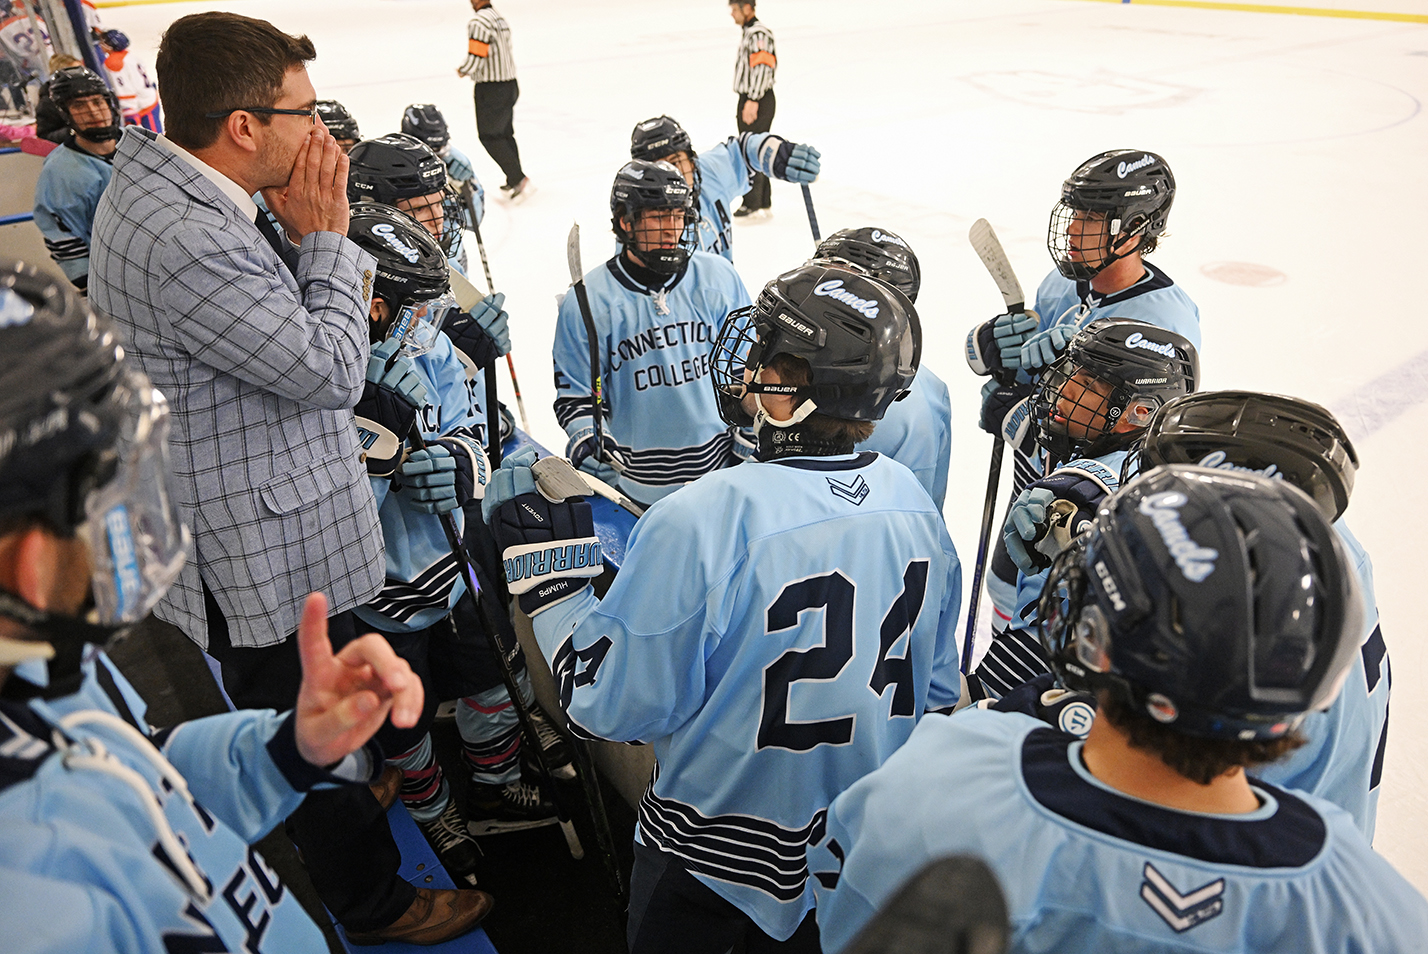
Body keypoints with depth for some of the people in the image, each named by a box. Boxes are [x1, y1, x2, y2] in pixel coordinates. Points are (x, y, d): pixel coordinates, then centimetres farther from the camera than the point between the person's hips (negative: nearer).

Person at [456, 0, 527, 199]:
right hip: (510, 85, 9)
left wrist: (462, 71, -1)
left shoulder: (479, 22, -19)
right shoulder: (500, 18, 11)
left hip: (491, 90, -9)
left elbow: (475, 61, -22)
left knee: (489, 136, -1)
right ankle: (514, 182, 21)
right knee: (505, 134, 16)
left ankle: (518, 179, -6)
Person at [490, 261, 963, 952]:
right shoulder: (913, 502, -10)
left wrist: (543, 570, -13)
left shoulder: (698, 522, -31)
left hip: (714, 860, -4)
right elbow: (937, 691, 2)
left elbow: (614, 705, -21)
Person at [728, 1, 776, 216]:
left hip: (759, 101, -11)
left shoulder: (759, 33, -14)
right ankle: (763, 203, 19)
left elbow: (761, 67, -24)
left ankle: (752, 202, -5)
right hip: (749, 99, 11)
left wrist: (753, 101, -29)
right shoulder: (748, 32, 19)